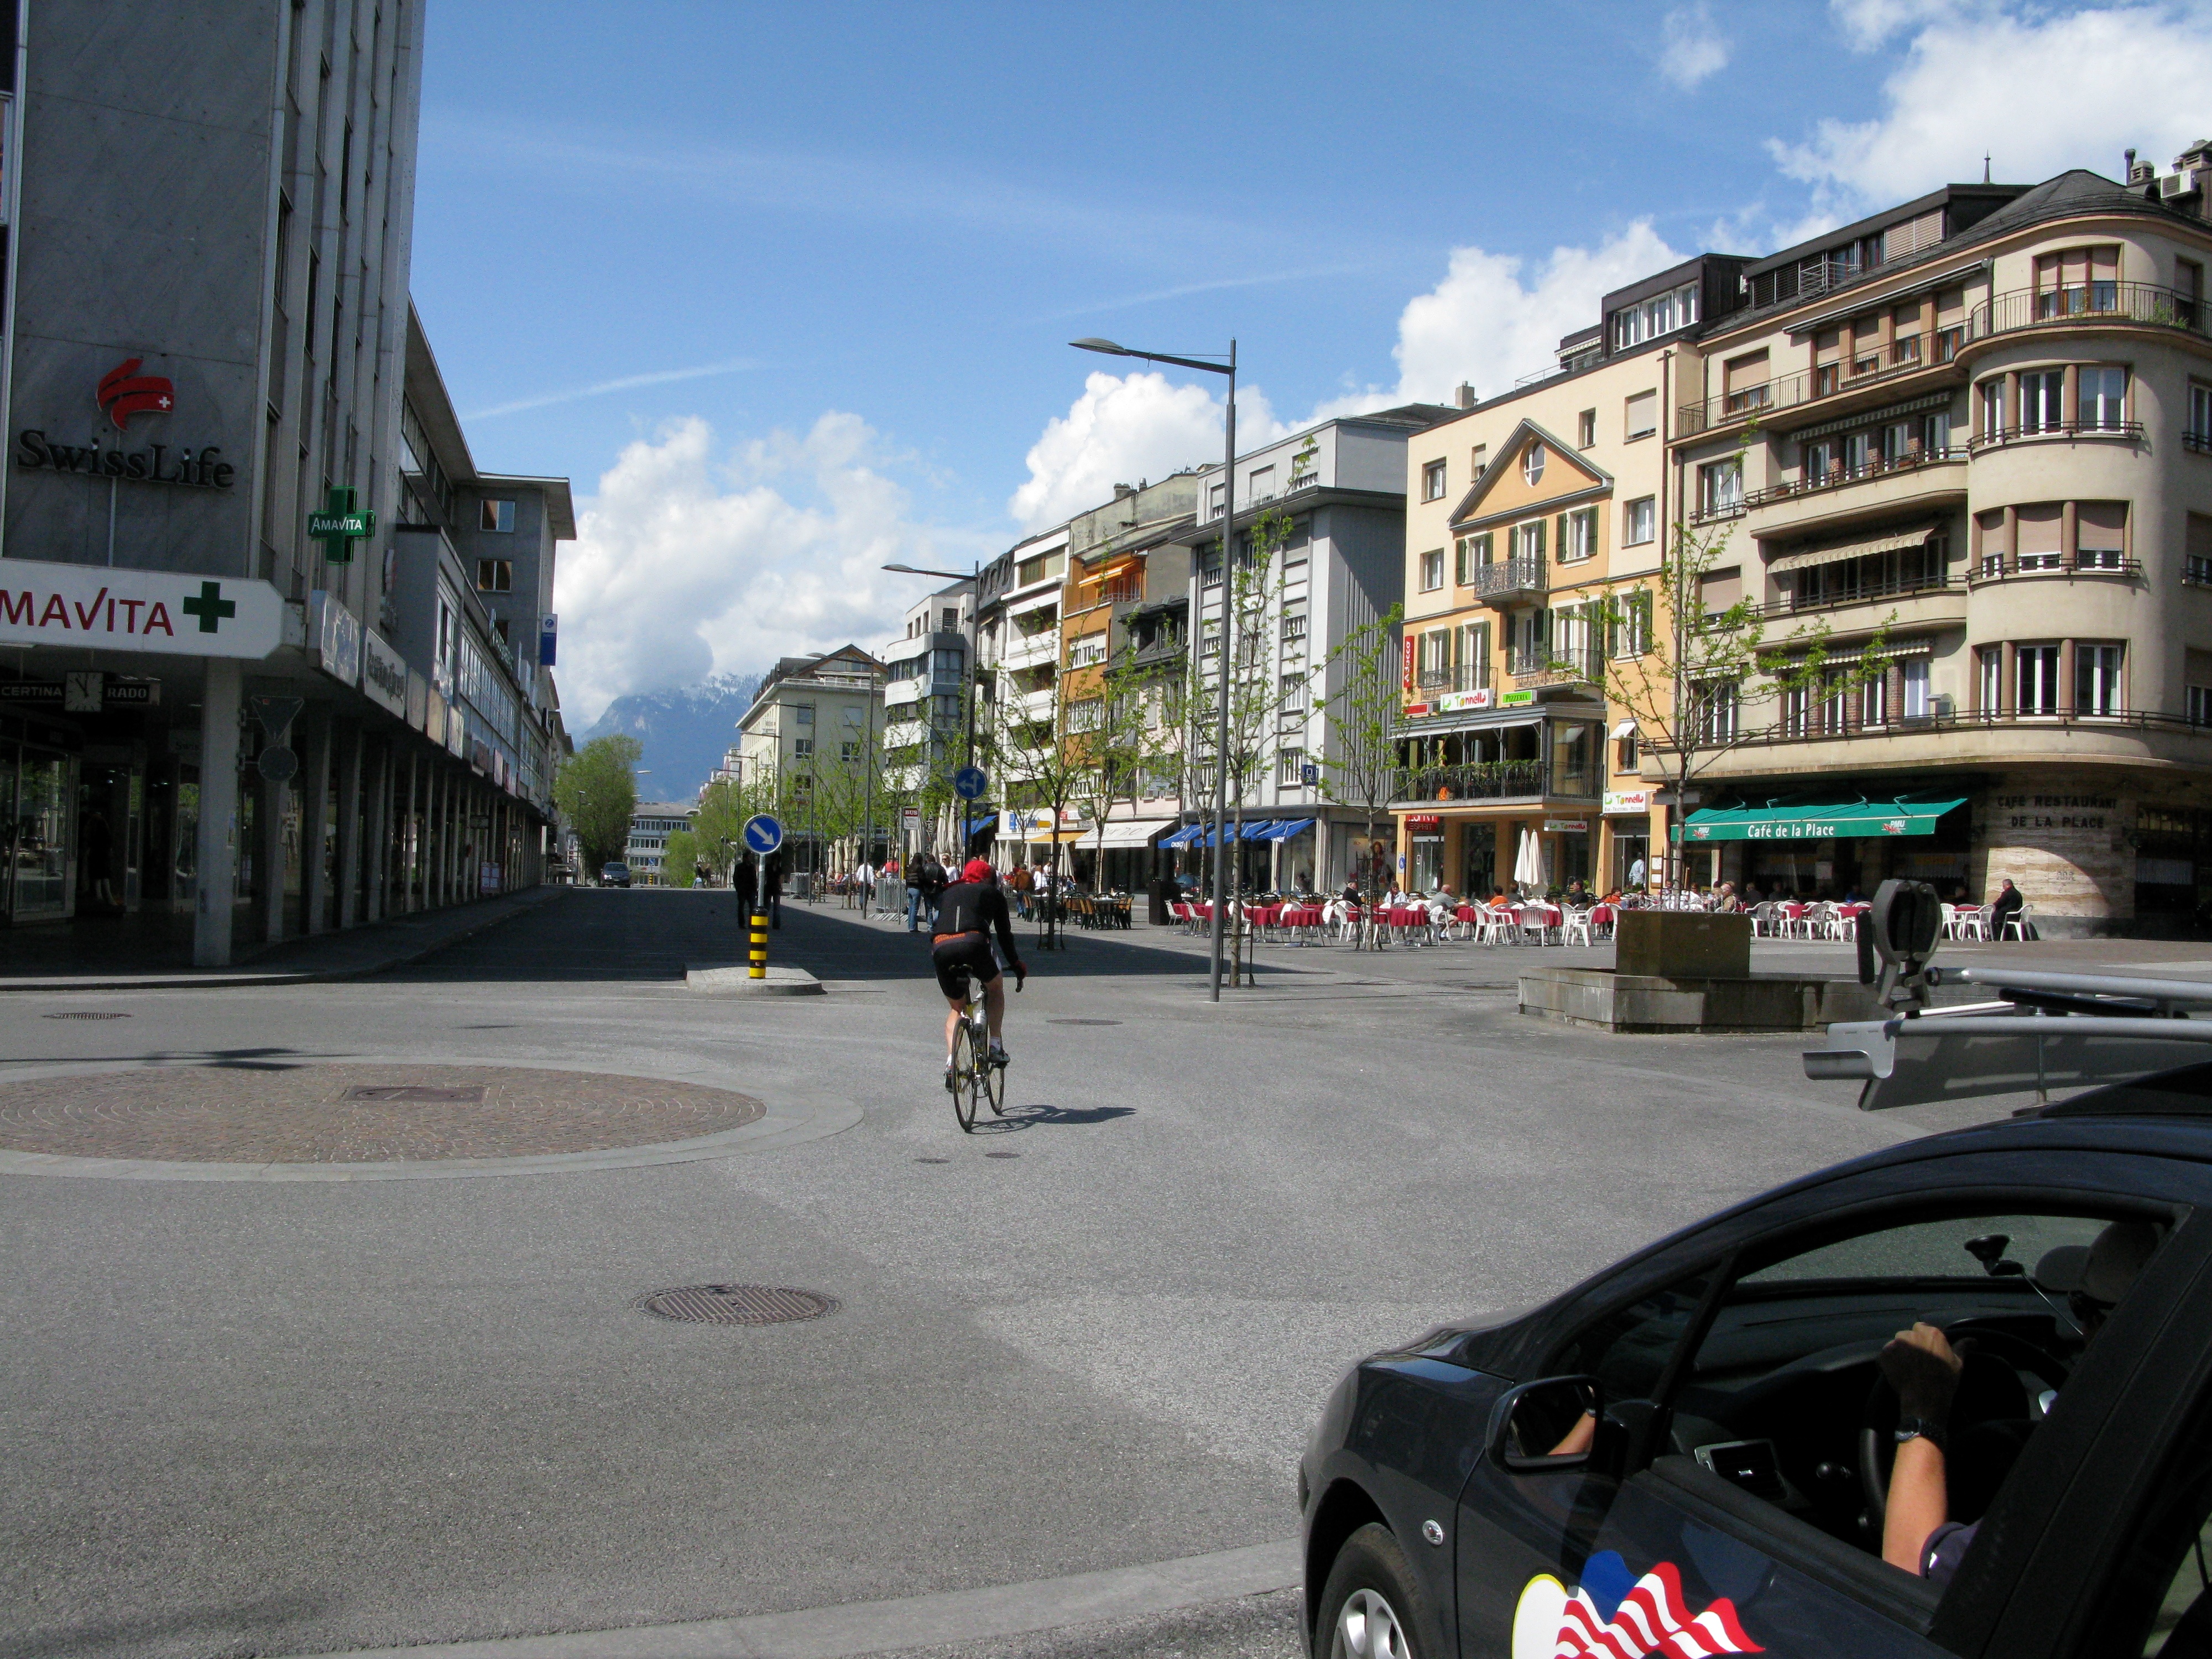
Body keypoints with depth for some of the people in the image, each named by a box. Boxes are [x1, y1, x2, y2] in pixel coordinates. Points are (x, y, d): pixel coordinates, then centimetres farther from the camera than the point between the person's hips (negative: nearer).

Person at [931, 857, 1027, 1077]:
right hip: (973, 943, -3)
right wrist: (1016, 965, 36)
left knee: (957, 1008, 24)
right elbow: (1005, 934, 25)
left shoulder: (948, 893, 33)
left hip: (940, 947, 3)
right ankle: (995, 1046, 17)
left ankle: (951, 1063, 6)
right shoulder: (992, 893, 24)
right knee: (996, 987, 28)